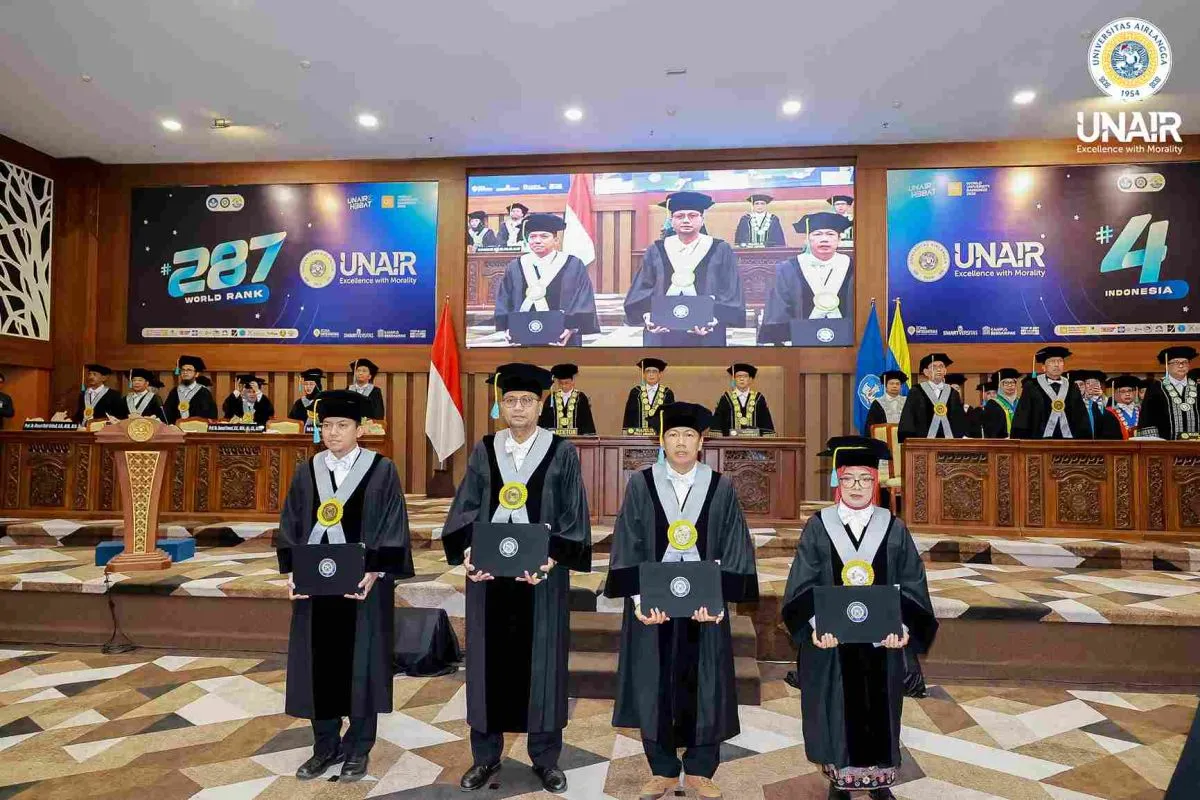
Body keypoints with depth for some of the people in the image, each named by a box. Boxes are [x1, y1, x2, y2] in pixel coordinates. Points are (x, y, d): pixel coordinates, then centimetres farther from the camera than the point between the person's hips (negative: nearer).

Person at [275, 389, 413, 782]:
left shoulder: (382, 470, -5)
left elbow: (393, 529, -7)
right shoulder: (306, 472, 6)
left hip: (363, 583, -3)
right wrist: (292, 571, -6)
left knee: (361, 663, 6)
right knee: (319, 663, 10)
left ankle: (358, 748, 22)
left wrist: (374, 573, -18)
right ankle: (326, 745, 27)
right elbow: (290, 528, 8)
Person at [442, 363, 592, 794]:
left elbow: (572, 516, -4)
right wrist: (467, 550, -14)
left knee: (542, 659, 7)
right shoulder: (483, 451, 5)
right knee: (489, 659, 9)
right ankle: (485, 754, 25)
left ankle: (545, 757, 23)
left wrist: (552, 558, -17)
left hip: (541, 572, -2)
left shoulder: (563, 452, -1)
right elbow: (465, 509, 3)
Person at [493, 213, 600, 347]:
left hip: (561, 340, -2)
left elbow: (583, 303, -5)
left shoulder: (574, 266, 1)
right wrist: (508, 328, -8)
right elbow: (504, 303, 8)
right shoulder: (515, 267, 9)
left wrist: (572, 328, -18)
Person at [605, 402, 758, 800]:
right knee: (654, 687, 8)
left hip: (705, 603, 0)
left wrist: (717, 600, -15)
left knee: (704, 688, 9)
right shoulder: (640, 484, -2)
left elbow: (734, 551, -3)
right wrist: (639, 599, -15)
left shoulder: (722, 488, -1)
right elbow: (627, 548, -4)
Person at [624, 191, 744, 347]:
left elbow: (731, 294, -2)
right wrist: (647, 315, -16)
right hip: (661, 333, 1)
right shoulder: (656, 251, 9)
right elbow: (642, 291, 4)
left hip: (705, 336, -1)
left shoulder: (721, 251, 4)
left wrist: (714, 320, -18)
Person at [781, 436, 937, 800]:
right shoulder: (818, 527, -3)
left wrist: (902, 626, -17)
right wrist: (815, 624, -21)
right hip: (830, 639, -1)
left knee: (877, 711, 12)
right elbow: (804, 585, -7)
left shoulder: (893, 529, 0)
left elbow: (912, 585, -2)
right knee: (837, 711, 8)